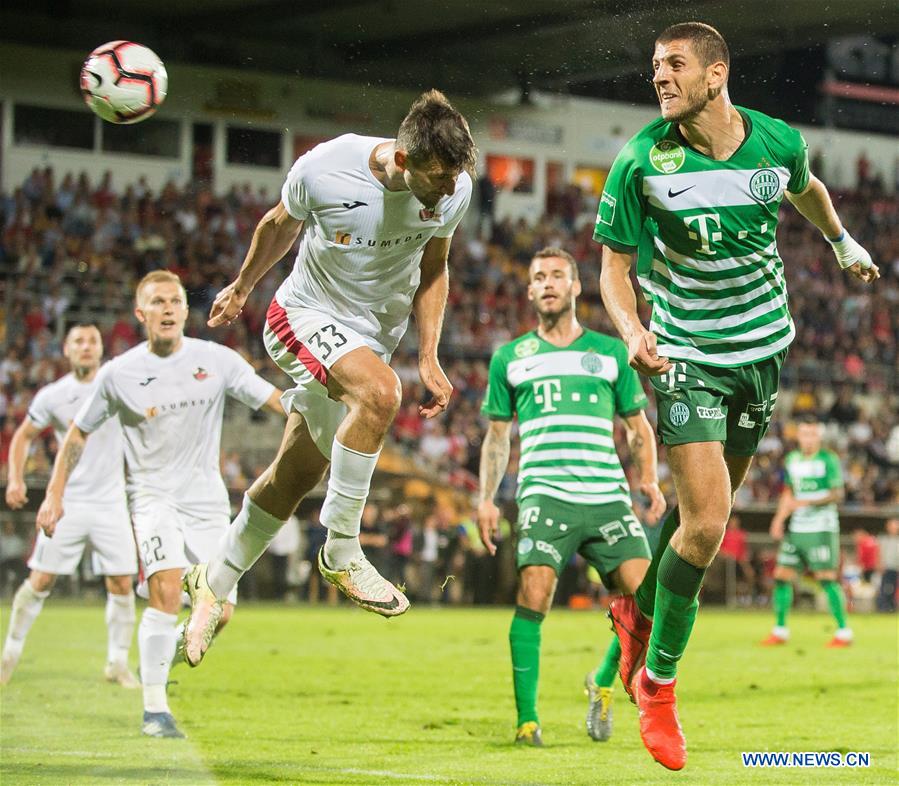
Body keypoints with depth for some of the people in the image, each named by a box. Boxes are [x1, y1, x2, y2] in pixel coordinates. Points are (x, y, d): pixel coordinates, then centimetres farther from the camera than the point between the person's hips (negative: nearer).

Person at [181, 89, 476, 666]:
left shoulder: (455, 190, -15)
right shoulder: (324, 169, -24)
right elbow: (280, 225, -1)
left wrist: (429, 358, -1)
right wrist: (242, 288, 15)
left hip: (374, 336, 5)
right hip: (305, 317, -4)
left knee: (294, 478, 8)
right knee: (380, 390, -34)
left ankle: (215, 583, 29)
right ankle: (341, 551, -23)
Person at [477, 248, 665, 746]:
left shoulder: (610, 351, 16)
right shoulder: (510, 358, 15)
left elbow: (637, 425, 20)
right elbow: (497, 433, 21)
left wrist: (648, 479, 4)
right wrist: (486, 499, 11)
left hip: (608, 496, 1)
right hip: (544, 494, -1)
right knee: (534, 594, -19)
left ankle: (603, 685, 13)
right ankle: (526, 718, -12)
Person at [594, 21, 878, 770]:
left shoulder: (779, 141, -10)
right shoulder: (642, 161, -17)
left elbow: (807, 188, 15)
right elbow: (615, 260, -8)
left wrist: (844, 243, 33)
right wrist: (632, 331, -27)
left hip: (763, 349, 4)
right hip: (687, 358, -4)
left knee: (708, 508, 16)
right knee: (705, 521, -15)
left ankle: (639, 609, 44)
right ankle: (657, 679, 3)